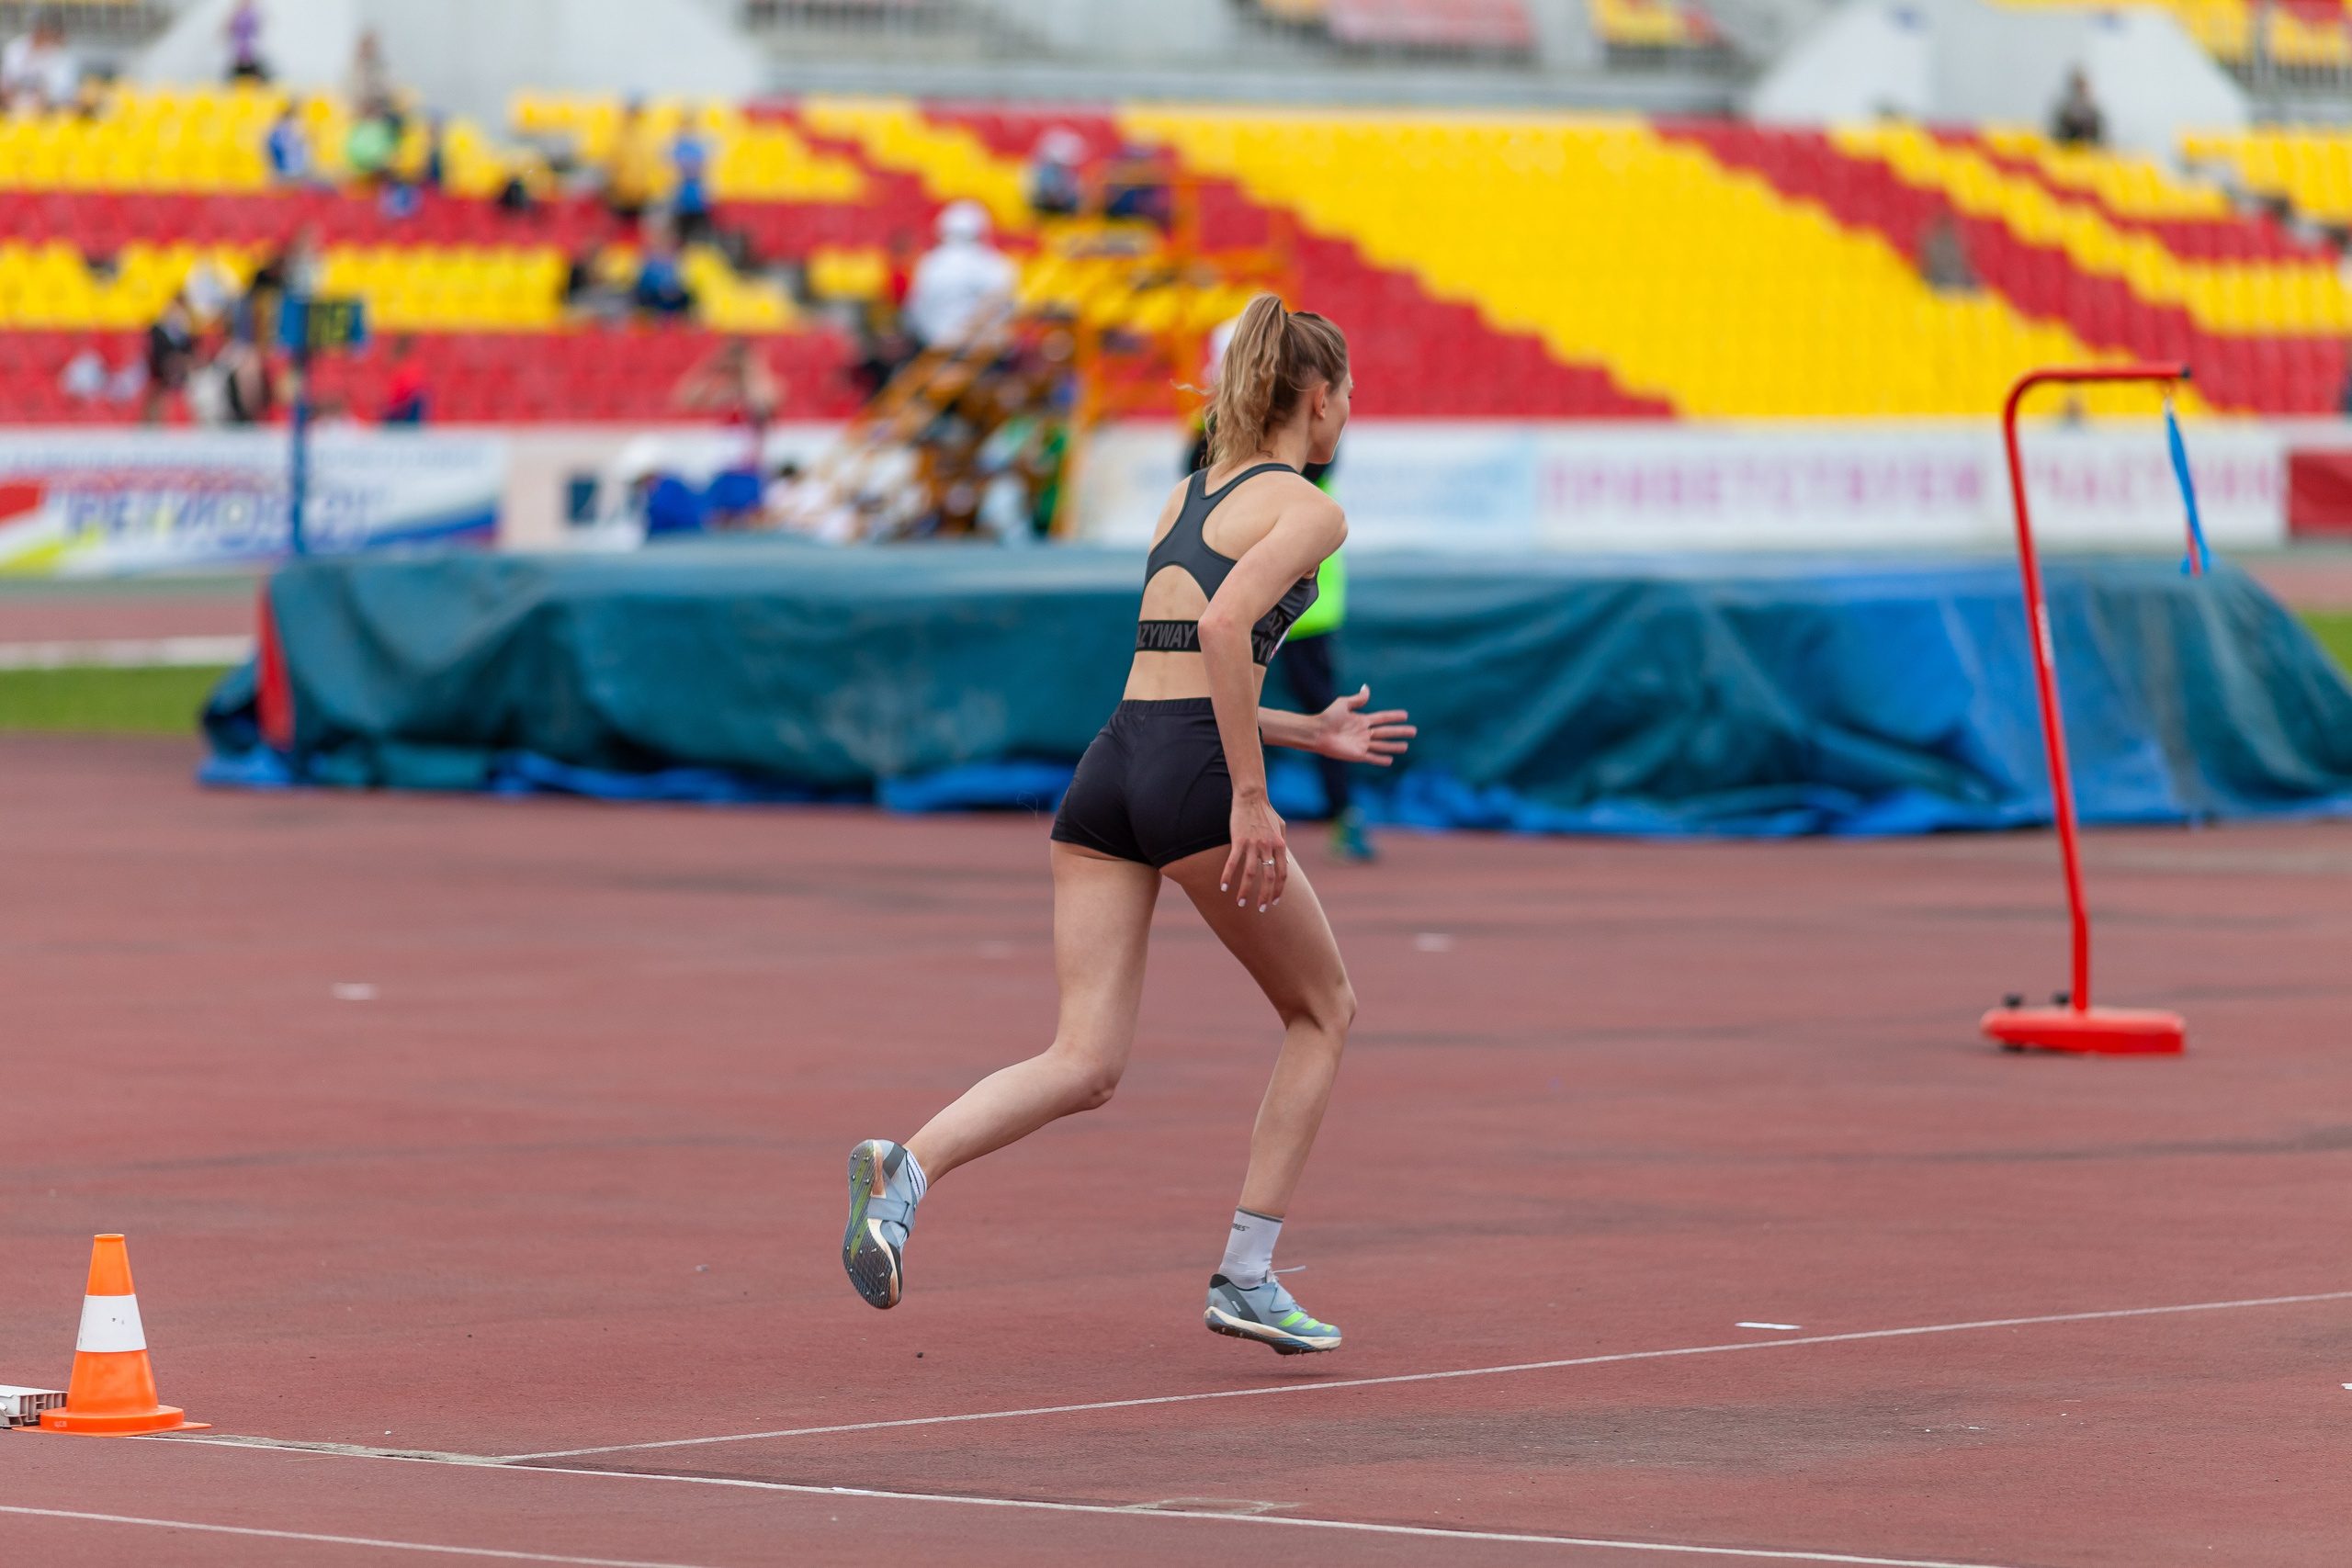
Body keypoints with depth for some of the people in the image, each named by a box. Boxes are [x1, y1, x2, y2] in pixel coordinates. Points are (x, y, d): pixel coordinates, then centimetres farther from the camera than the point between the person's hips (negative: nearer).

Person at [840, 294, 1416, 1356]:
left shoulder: (1186, 498, 24)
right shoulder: (1307, 510, -1)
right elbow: (1226, 625, -19)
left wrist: (1310, 733, 36)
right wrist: (1252, 797, -18)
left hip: (1108, 766, 7)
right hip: (1194, 780, -7)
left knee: (1083, 1066, 0)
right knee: (1324, 1011, 16)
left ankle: (908, 1169, -28)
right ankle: (1247, 1279, 11)